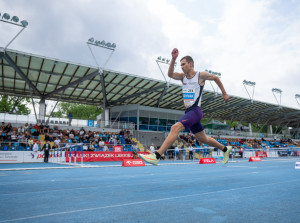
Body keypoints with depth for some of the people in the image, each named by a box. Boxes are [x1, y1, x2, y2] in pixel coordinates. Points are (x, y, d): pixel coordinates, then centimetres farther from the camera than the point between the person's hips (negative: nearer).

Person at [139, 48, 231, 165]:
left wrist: (224, 93, 20)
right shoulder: (183, 76, 15)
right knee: (203, 139, 17)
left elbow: (216, 78, 16)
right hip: (188, 111, 8)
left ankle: (156, 156, -32)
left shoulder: (201, 75, 1)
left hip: (195, 111, -7)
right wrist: (173, 59, -12)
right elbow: (170, 74, -2)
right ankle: (225, 149, 40)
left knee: (175, 127, -26)